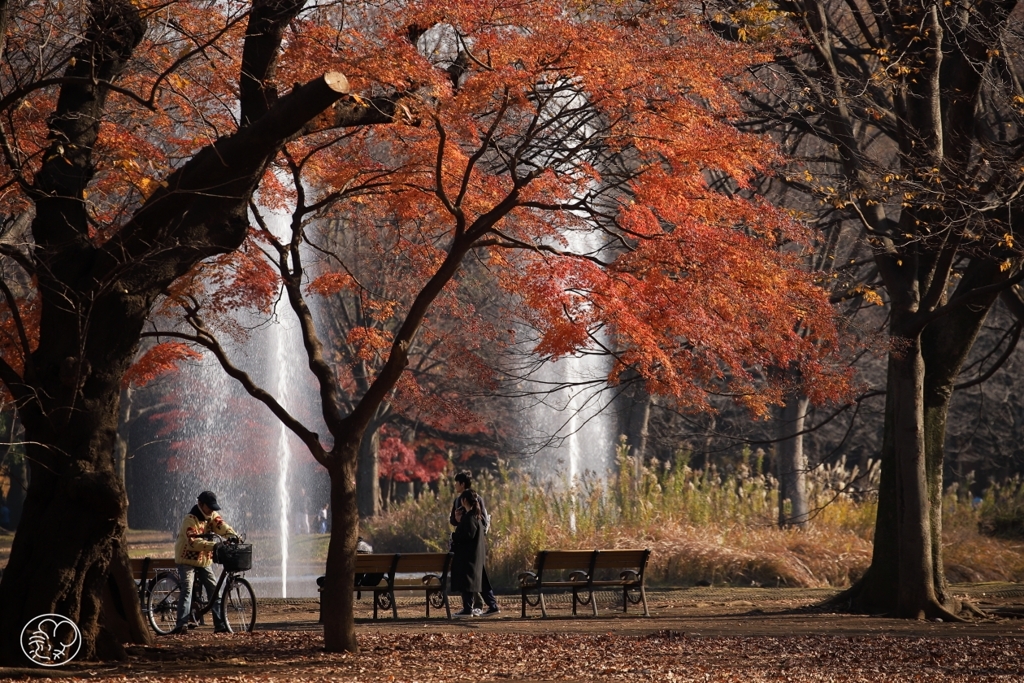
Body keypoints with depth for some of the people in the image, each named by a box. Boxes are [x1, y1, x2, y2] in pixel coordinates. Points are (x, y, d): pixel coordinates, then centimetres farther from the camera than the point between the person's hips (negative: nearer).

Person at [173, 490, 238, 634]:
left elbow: (221, 525, -15)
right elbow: (193, 542, -31)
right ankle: (182, 624, -26)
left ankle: (220, 624, 2)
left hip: (204, 561, 7)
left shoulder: (212, 516, 3)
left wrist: (232, 535, -36)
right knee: (187, 590, -20)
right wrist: (213, 545, -42)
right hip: (187, 560, -7)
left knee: (214, 590, 0)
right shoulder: (190, 519, -19)